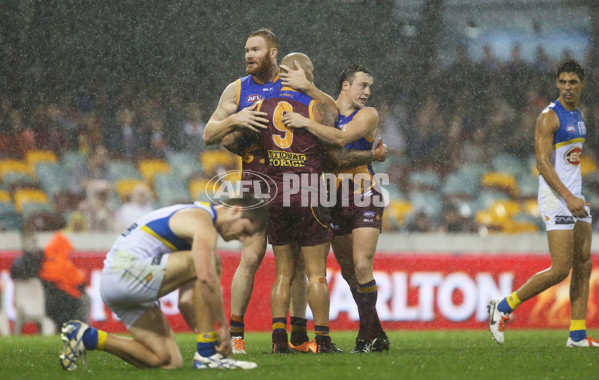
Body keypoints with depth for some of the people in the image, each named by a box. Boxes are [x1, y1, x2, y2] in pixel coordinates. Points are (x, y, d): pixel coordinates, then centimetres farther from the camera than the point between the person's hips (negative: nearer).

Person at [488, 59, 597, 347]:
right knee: (561, 269, -13)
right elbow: (542, 161, -19)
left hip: (574, 196, 9)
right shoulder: (549, 117, -12)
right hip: (556, 196, -9)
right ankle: (503, 307, -1)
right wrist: (567, 198, -26)